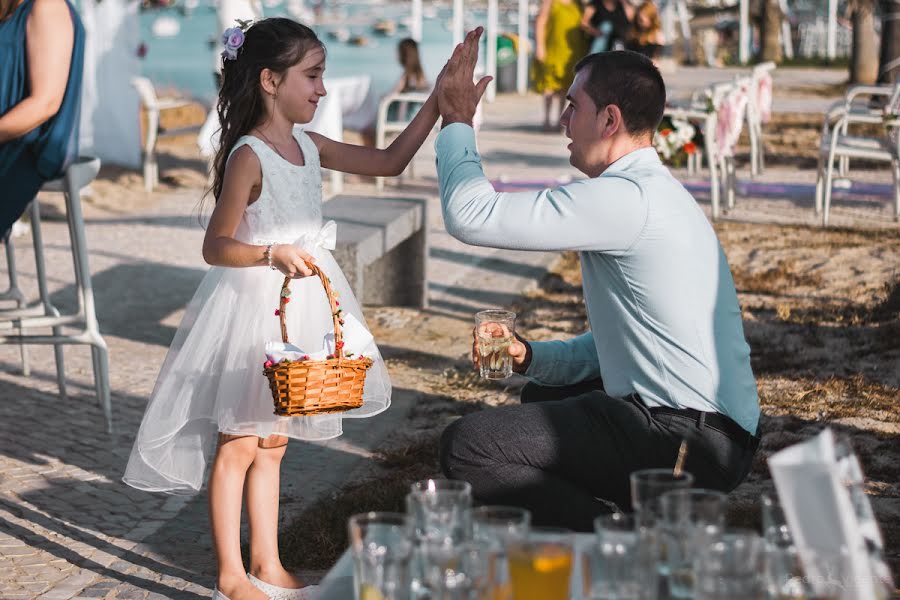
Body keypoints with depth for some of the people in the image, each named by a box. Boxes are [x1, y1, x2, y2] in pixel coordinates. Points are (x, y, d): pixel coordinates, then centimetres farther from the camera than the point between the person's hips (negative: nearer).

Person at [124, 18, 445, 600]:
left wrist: (438, 104, 5)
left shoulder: (308, 147, 6)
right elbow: (216, 245, -17)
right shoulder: (248, 157, -17)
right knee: (239, 444, 3)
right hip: (252, 305, -8)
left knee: (272, 443, 16)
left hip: (298, 303, 8)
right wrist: (272, 254, -32)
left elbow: (389, 162, 12)